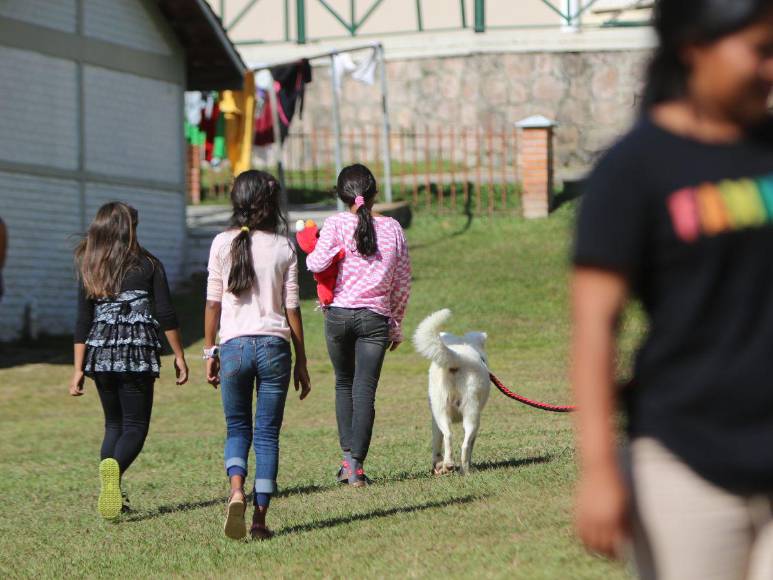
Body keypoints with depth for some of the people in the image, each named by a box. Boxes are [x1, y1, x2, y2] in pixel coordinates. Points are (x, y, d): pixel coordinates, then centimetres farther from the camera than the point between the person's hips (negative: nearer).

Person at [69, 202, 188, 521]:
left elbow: (83, 323, 4)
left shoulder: (90, 270, 6)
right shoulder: (148, 265, -1)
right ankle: (114, 468, -32)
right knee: (135, 426, 0)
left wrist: (78, 370, 5)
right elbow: (166, 315, -4)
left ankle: (112, 494, 5)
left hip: (101, 356, 3)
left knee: (114, 425, 18)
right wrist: (179, 357, 3)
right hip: (138, 353, -3)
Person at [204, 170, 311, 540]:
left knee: (237, 429, 14)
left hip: (234, 345, 0)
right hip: (274, 344, 0)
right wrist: (301, 363, 8)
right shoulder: (284, 248, 1)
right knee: (267, 435, 6)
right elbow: (292, 308, 2)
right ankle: (260, 519, 3)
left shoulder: (222, 244, 0)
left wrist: (209, 351, 11)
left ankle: (236, 489, -14)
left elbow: (213, 303, 1)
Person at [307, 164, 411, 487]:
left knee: (344, 384, 18)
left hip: (339, 315, 0)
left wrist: (309, 255, 6)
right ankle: (357, 465, -7)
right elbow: (403, 282, 8)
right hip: (375, 318, 0)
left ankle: (347, 457, 10)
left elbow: (317, 263, -18)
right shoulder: (391, 228, 4)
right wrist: (396, 324, 19)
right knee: (365, 390, 0)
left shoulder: (336, 224, -4)